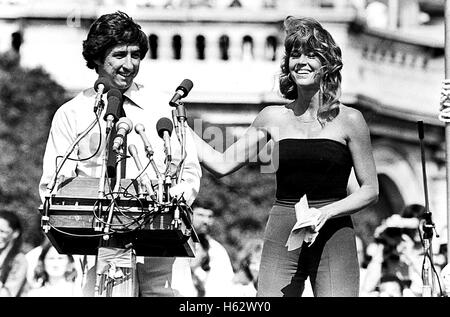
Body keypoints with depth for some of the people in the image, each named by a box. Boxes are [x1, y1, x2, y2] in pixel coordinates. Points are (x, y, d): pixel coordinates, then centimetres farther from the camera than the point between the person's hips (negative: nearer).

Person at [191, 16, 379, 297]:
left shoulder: (349, 120, 2)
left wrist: (326, 212, -12)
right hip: (281, 238, 2)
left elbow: (370, 190, 4)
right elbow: (222, 164, 11)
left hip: (333, 238, -2)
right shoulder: (273, 118, 9)